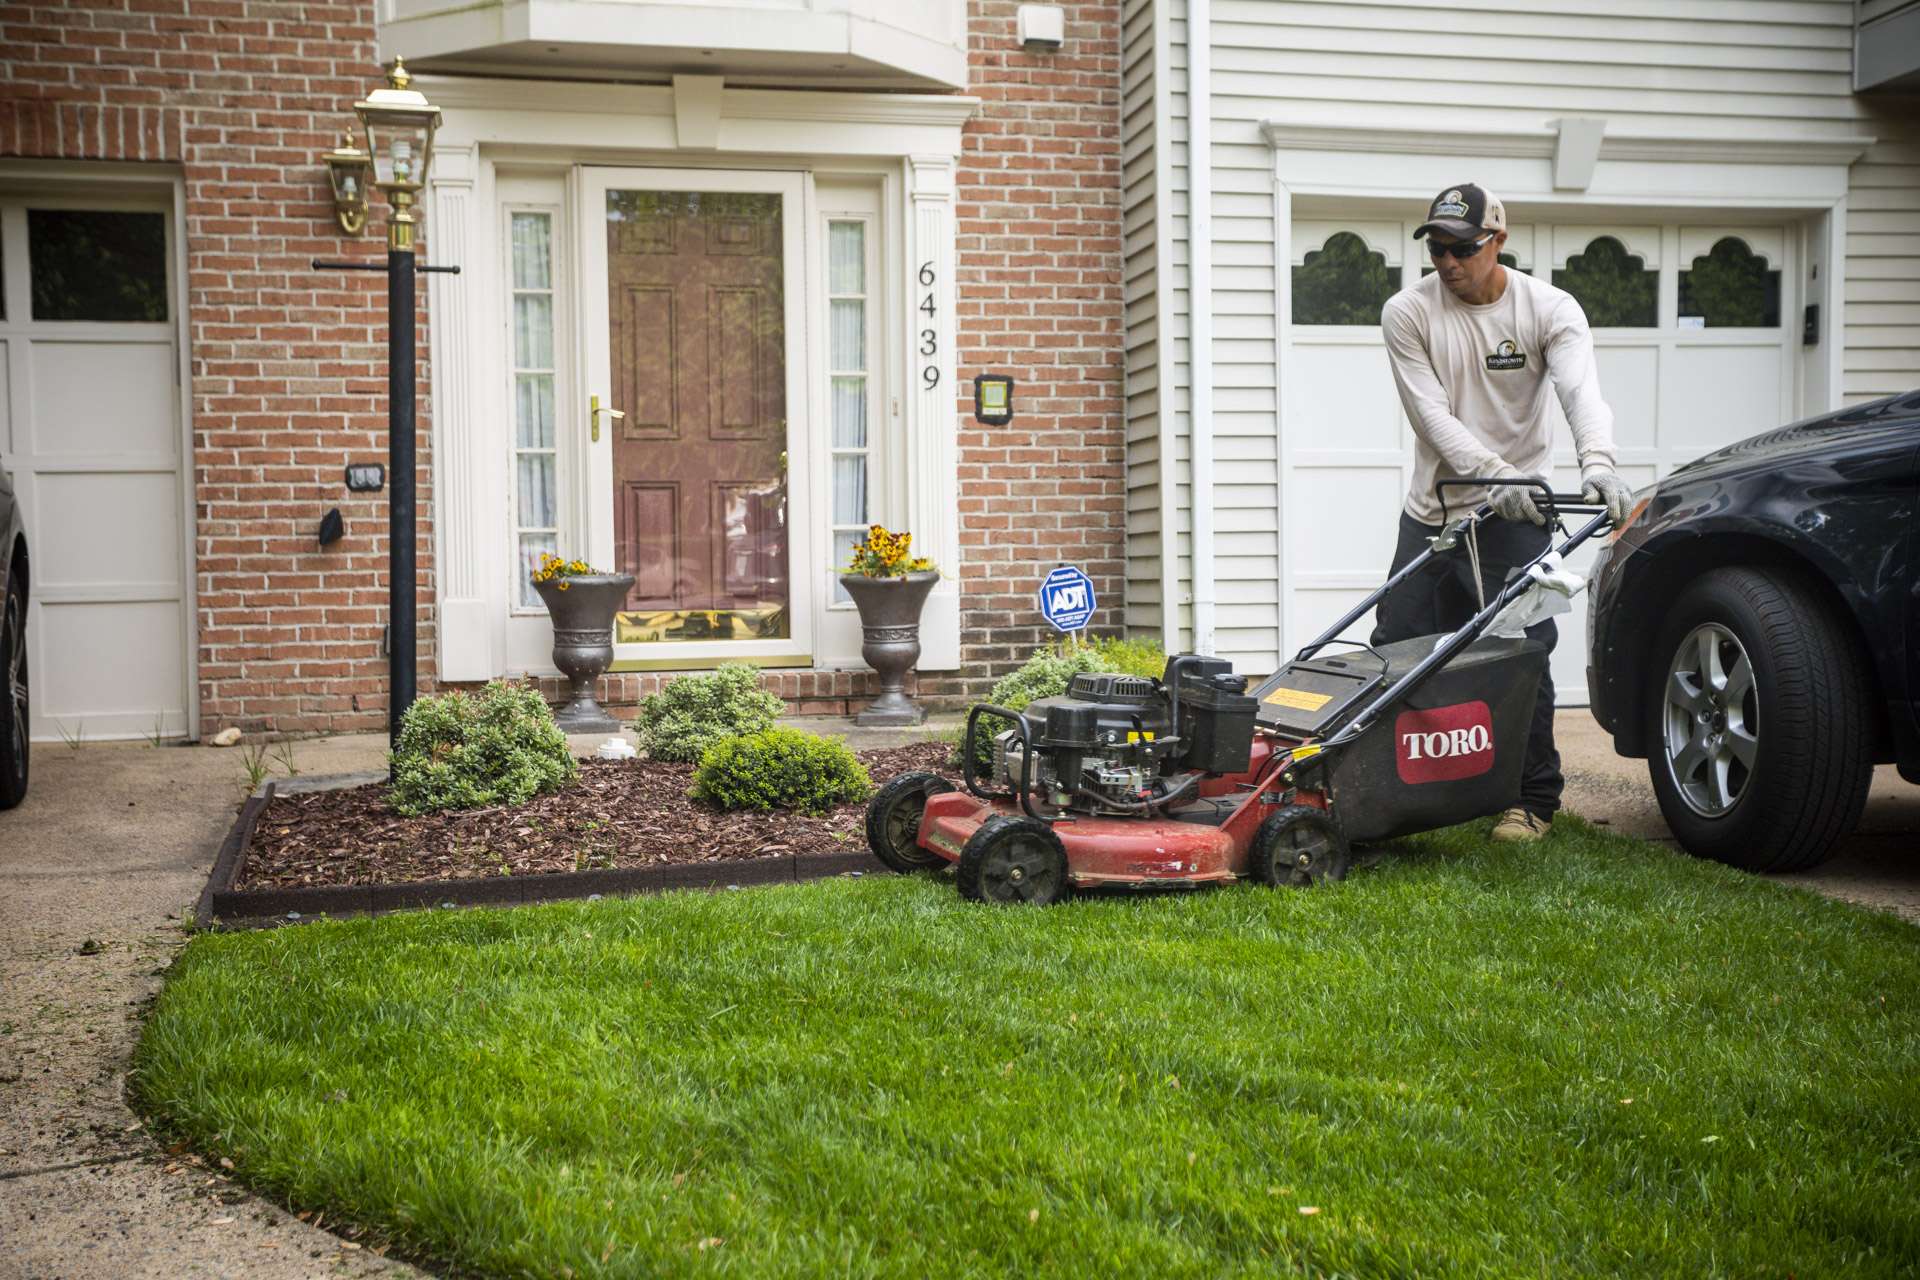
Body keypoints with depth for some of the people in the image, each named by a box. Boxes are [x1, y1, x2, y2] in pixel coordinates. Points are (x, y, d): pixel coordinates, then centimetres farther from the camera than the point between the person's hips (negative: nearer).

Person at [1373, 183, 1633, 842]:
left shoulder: (1550, 309, -6)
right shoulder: (1407, 313, -4)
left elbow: (1582, 391, -22)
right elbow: (1432, 415, -13)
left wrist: (1596, 461, -43)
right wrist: (1494, 472, -29)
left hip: (1514, 517, -2)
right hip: (1431, 513, 3)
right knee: (1396, 651, 6)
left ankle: (1535, 800, 9)